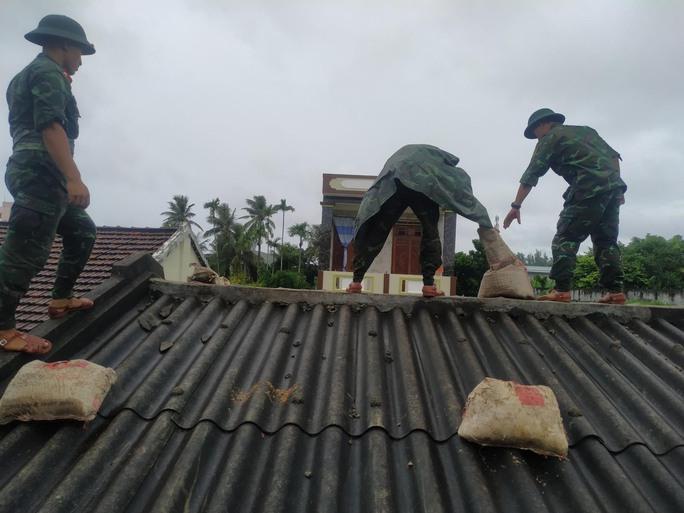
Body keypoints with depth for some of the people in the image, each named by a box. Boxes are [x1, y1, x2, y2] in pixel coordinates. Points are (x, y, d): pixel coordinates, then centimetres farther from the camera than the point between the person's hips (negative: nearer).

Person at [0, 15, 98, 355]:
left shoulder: (31, 73, 28)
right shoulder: (48, 71, -5)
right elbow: (51, 125, -22)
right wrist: (74, 178, -29)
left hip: (39, 176, 11)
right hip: (40, 174, -11)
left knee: (82, 231, 18)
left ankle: (61, 299, 23)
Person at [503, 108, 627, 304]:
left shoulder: (550, 138, 8)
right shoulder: (585, 130, 28)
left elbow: (531, 174, 1)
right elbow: (613, 156, 22)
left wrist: (516, 206, 0)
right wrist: (616, 187, 23)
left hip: (589, 190, -7)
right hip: (613, 186, 7)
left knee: (565, 238, -6)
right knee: (606, 240, 11)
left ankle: (562, 290, -13)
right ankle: (615, 290, 7)